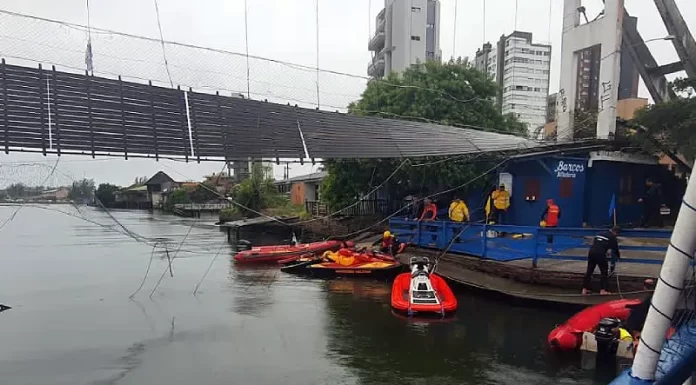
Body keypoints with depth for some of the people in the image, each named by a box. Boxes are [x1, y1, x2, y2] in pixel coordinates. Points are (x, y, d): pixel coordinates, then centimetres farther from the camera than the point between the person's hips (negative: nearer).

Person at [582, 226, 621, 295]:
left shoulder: (600, 234, 23)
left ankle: (584, 289, 14)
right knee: (604, 272, 8)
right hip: (600, 254, -6)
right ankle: (602, 290, 4)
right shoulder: (612, 237, 6)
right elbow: (615, 248, 10)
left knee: (589, 271, 12)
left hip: (591, 252, 6)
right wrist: (618, 256, 30)